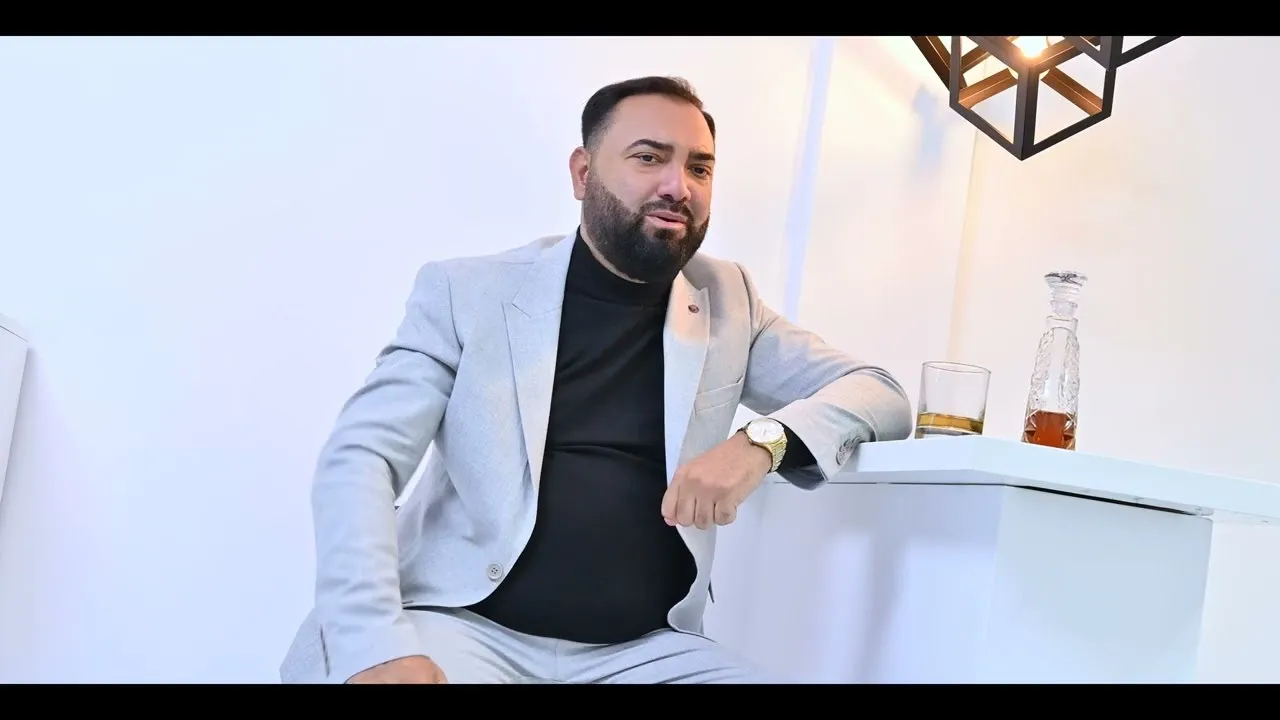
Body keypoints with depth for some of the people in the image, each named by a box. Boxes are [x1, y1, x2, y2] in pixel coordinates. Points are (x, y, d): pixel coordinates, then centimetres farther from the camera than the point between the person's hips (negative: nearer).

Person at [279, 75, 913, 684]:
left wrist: (763, 441, -13)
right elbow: (360, 459, -5)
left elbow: (882, 394, 8)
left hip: (646, 648, 3)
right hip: (464, 627, -2)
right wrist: (376, 643, -22)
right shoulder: (467, 291, 1)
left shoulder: (727, 301, 10)